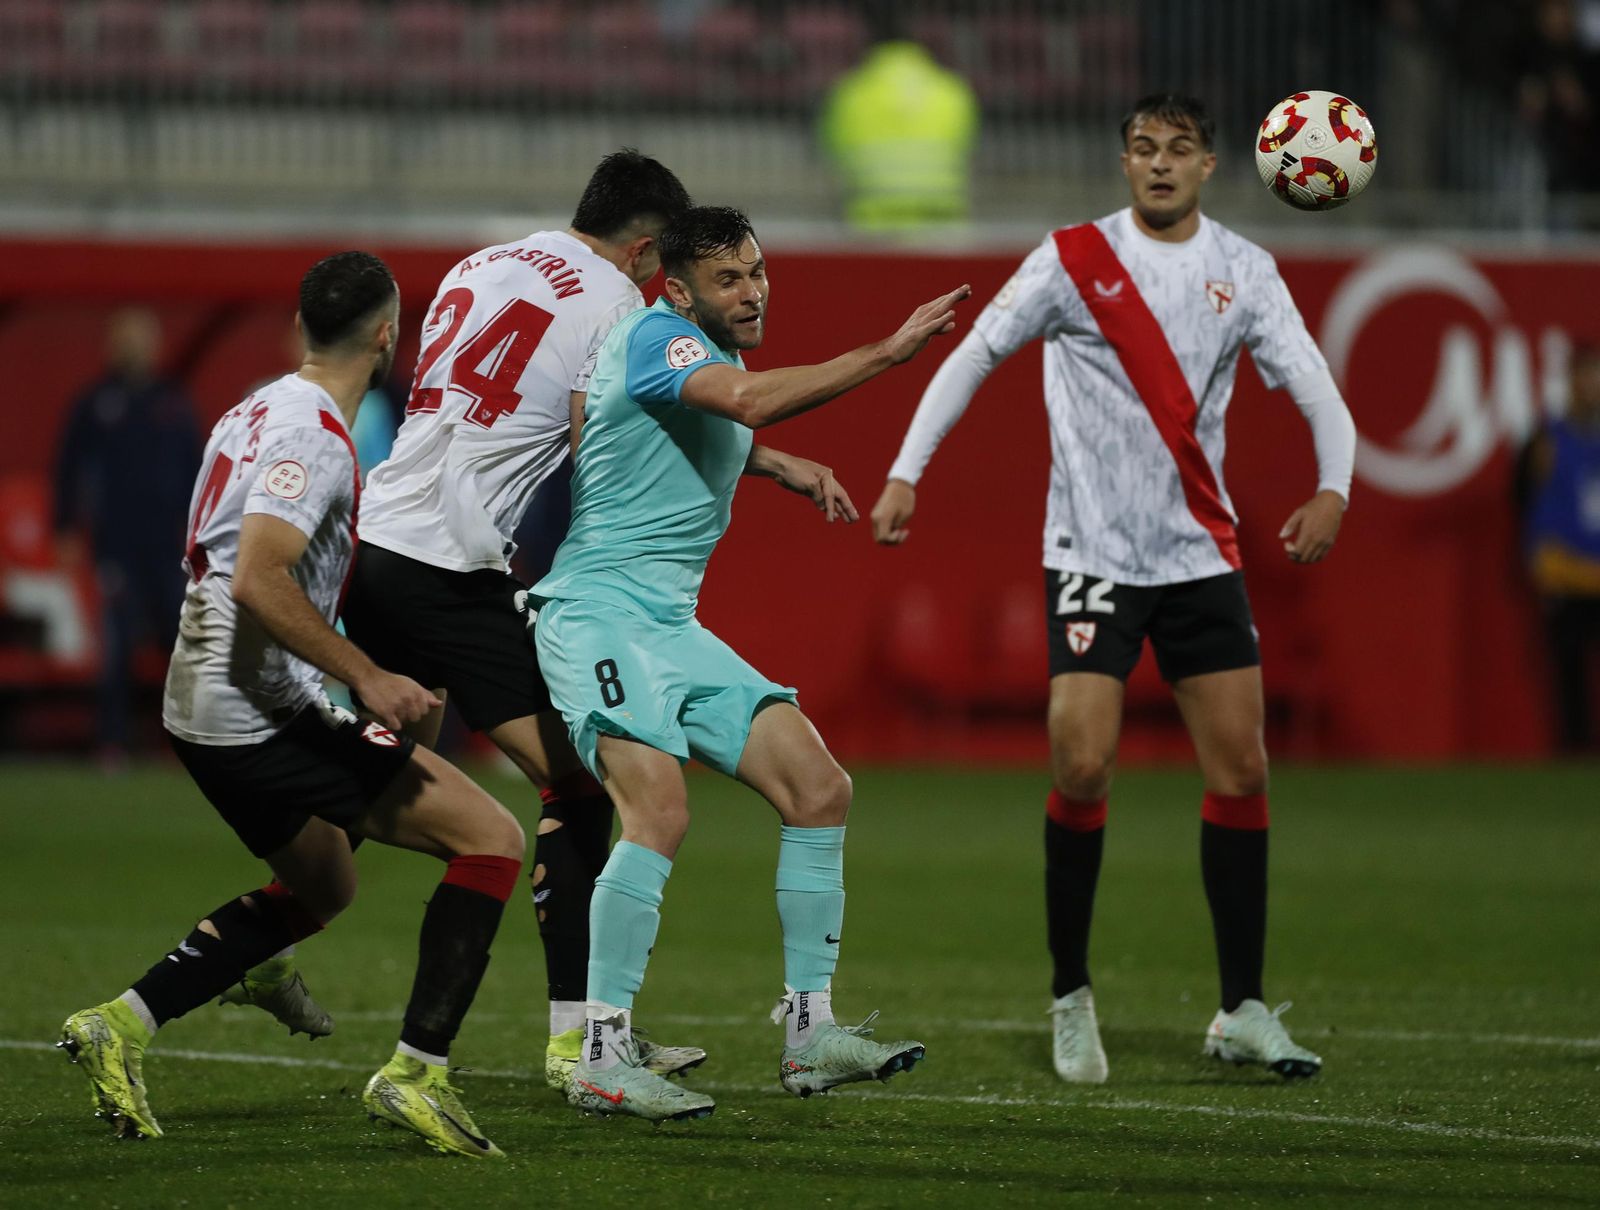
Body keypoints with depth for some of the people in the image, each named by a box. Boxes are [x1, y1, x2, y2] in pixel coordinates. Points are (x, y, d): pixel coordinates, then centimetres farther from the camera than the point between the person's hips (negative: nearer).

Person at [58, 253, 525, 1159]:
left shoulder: (259, 412, 14)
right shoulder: (314, 434, -16)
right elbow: (257, 580, -26)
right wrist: (368, 678, -25)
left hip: (204, 705, 10)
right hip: (262, 710, -10)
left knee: (321, 887, 30)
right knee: (491, 839, -10)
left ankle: (122, 1024, 22)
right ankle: (417, 1073, -13)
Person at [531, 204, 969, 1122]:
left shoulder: (714, 354, 17)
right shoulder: (655, 337, -12)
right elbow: (753, 401, -32)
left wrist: (784, 466, 23)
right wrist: (889, 352, -31)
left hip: (675, 625, 10)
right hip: (599, 608, -9)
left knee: (819, 788, 0)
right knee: (660, 809, -27)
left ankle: (811, 1030, 5)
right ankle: (604, 1058, -23)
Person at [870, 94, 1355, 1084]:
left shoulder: (1243, 271, 3)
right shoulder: (1075, 259, -3)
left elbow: (1315, 388, -2)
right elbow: (973, 357, 2)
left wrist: (1333, 489, -20)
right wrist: (906, 473, -6)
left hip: (1202, 552, 3)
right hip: (1093, 552, -3)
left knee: (1241, 768, 0)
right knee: (1082, 766, -12)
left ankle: (1243, 1012, 8)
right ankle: (1072, 1001, 4)